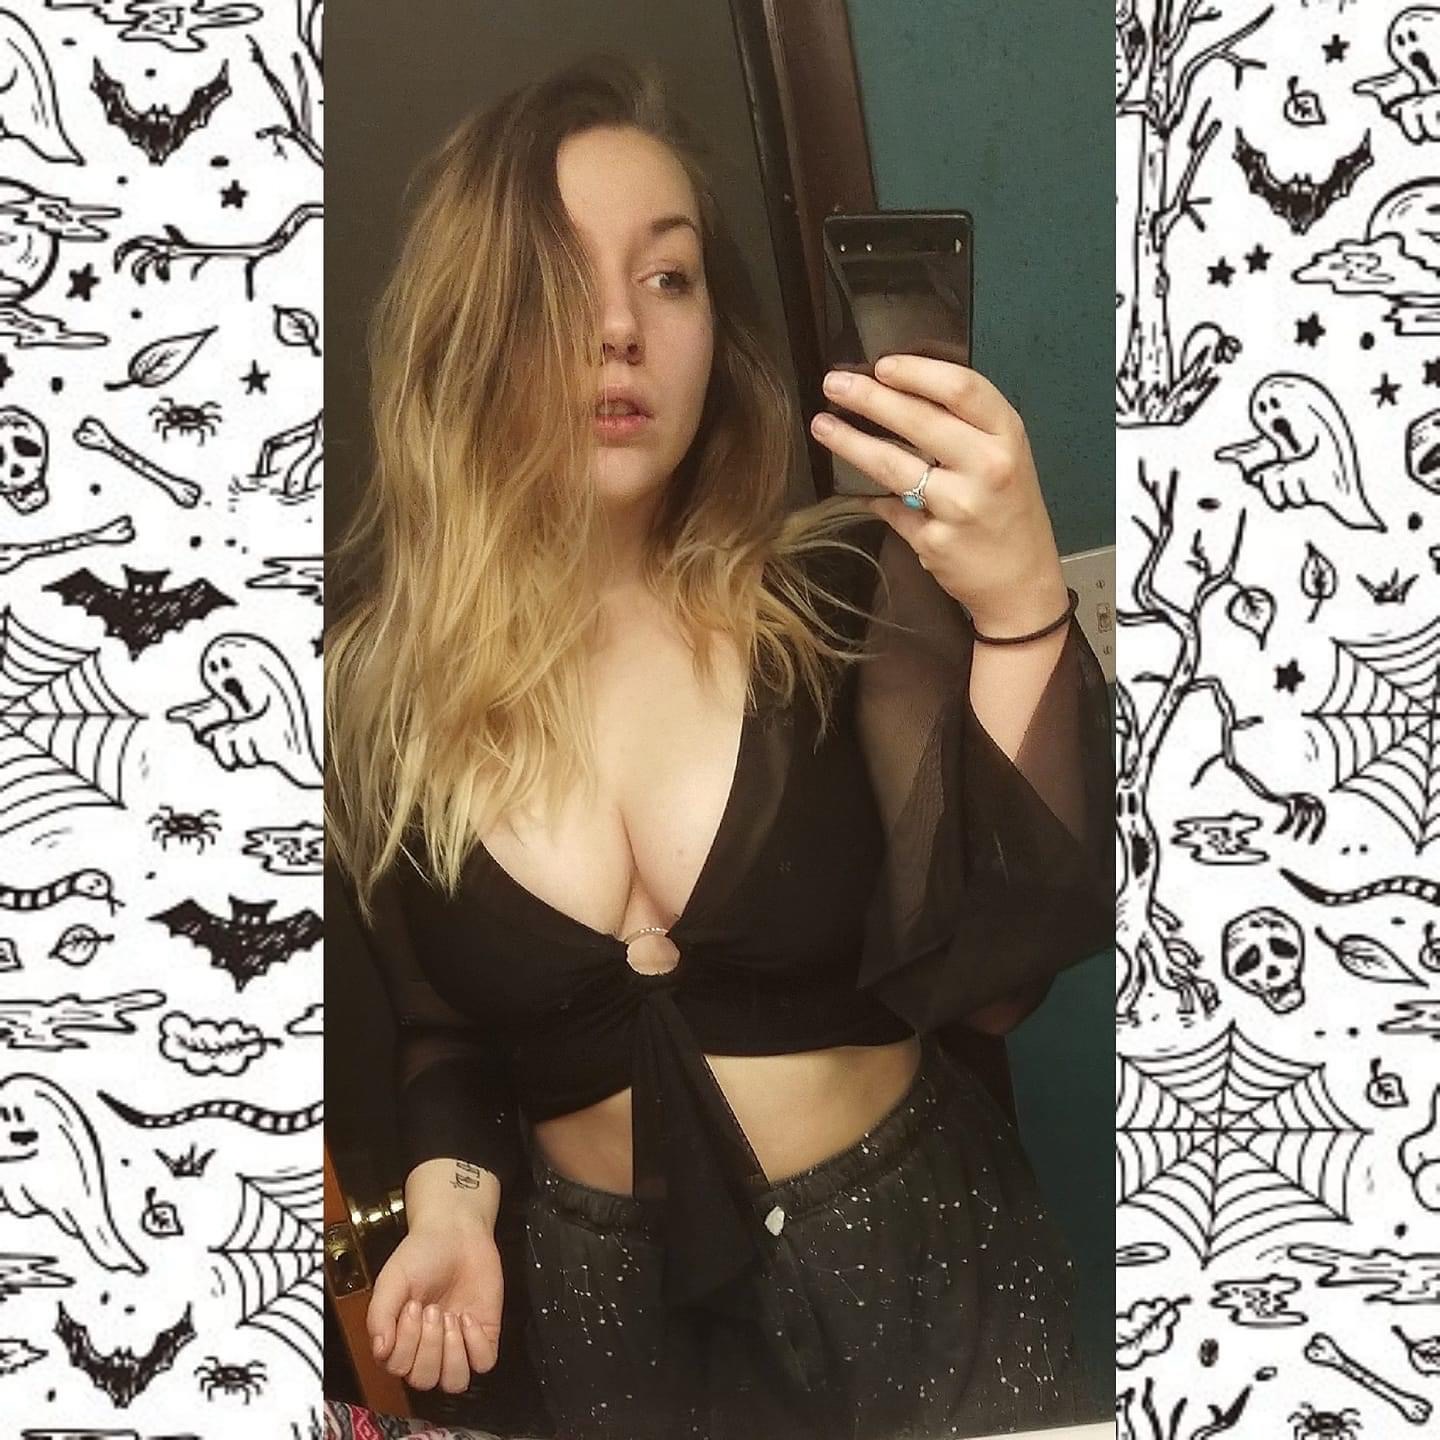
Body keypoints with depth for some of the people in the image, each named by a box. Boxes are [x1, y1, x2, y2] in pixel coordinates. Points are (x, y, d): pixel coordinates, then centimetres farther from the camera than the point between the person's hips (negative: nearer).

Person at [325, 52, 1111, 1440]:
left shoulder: (850, 591, -13)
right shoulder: (379, 692, -7)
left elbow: (1020, 958, -22)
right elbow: (443, 1029, 7)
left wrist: (1020, 604, -31)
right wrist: (451, 1197, -11)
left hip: (920, 1262, 0)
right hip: (613, 1308, 1)